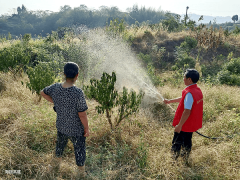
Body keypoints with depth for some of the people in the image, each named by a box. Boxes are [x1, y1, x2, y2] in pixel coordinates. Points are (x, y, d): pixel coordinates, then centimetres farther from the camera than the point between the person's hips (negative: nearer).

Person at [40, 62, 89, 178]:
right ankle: (81, 172, 40)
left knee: (60, 143, 31)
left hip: (61, 126, 5)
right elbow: (82, 114, -24)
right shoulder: (78, 93, -32)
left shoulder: (56, 88, -15)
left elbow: (43, 92, 6)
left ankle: (58, 163, 57)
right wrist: (87, 129, -9)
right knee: (79, 150, 18)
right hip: (76, 129, -5)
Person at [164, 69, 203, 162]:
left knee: (176, 143, 8)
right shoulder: (197, 90, 3)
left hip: (184, 125, -9)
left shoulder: (189, 93, -28)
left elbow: (187, 111, -30)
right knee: (187, 141, 25)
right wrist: (170, 101, 24)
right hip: (192, 124, 9)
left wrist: (179, 125, -24)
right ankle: (185, 157, 41)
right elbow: (183, 99, 17)